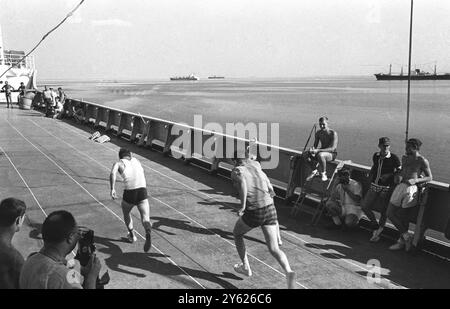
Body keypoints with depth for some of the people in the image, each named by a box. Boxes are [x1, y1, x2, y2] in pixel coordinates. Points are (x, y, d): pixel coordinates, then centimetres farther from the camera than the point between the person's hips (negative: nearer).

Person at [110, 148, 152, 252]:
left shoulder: (118, 163, 12)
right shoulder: (136, 160, 24)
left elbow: (113, 173, -8)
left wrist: (112, 189, -13)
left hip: (129, 192, -1)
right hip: (143, 191, 1)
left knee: (126, 213, 30)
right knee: (145, 218, -3)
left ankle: (132, 235, 38)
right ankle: (148, 233, -34)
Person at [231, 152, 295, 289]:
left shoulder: (236, 171, 3)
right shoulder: (257, 168, 19)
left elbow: (242, 181, -21)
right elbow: (271, 190, 24)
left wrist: (243, 205, -20)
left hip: (253, 213, -4)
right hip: (270, 208, 4)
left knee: (237, 234, 27)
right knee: (274, 249, 3)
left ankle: (245, 267, 33)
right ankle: (288, 272, -23)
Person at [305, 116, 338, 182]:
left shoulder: (333, 133, -19)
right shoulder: (318, 133, 1)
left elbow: (332, 149, -27)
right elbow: (315, 145, 8)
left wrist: (318, 150, -35)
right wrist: (312, 149, -20)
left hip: (332, 154, -6)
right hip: (322, 152, 7)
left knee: (320, 155, -39)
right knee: (306, 154, -16)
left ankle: (323, 174, -18)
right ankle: (315, 171, 1)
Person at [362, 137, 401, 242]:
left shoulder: (394, 158, -10)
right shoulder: (376, 156, 4)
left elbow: (399, 171, -3)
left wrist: (390, 175, -17)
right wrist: (370, 174, 7)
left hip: (386, 187, -5)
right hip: (374, 185, 5)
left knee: (383, 211, 4)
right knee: (365, 206, 3)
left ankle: (378, 232, 23)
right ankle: (375, 227, 24)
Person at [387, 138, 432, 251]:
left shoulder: (422, 160, -6)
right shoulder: (404, 158, 14)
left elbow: (430, 177, -2)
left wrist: (415, 180, -16)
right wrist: (397, 175, 9)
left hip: (411, 190, -7)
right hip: (400, 187, 7)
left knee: (404, 218, 2)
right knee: (390, 214, 6)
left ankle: (401, 242, 21)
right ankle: (407, 236, 22)